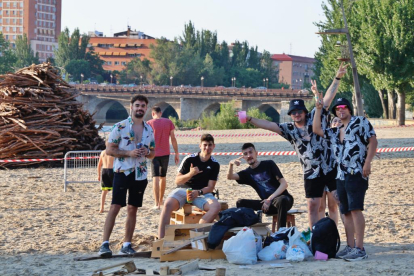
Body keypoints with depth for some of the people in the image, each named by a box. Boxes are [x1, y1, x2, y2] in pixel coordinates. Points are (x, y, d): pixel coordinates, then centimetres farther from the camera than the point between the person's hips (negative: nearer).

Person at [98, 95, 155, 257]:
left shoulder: (149, 130, 11)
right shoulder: (120, 127, -5)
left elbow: (153, 153, 18)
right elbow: (109, 150, -7)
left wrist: (147, 152, -5)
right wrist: (129, 153, -18)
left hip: (140, 174, 5)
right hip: (122, 172, -5)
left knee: (133, 209, 8)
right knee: (115, 207, -11)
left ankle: (127, 244, 15)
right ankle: (105, 244, -13)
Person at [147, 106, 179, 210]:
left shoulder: (149, 123, -4)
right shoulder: (169, 122, 3)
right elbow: (173, 138, 3)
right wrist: (176, 153, 9)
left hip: (154, 154, -3)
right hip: (165, 153, 3)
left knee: (156, 178, -7)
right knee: (163, 177, 18)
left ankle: (157, 204, -17)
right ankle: (161, 200, 32)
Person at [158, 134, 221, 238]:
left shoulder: (214, 165, 4)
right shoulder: (189, 159, -3)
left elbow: (210, 187, 1)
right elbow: (177, 180, -3)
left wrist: (198, 192, -19)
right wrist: (190, 174, -22)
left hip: (202, 192, 2)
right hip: (183, 189, -2)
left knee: (216, 206, -30)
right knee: (168, 204, -33)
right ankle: (161, 240, -36)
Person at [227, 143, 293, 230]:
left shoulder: (269, 164, -1)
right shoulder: (247, 173, 12)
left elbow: (284, 184, -9)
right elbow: (230, 177, -4)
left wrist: (270, 199, -20)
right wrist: (231, 164, -25)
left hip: (283, 198, -5)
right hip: (267, 203, 5)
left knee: (281, 200, -40)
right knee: (241, 203, -11)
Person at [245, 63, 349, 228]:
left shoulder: (316, 118, -1)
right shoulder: (290, 130, 4)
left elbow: (328, 98, -5)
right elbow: (269, 125, -4)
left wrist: (337, 78, -11)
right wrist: (250, 120, -15)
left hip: (330, 169, -3)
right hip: (311, 174, 3)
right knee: (312, 206, 6)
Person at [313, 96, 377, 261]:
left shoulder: (360, 122, 2)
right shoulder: (336, 132, 22)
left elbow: (373, 140, -6)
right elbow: (317, 130, 22)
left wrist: (367, 162, -16)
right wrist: (318, 109, 15)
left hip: (356, 174, -8)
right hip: (341, 176, 8)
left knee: (355, 209, -15)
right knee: (346, 212, 8)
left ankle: (360, 249, -16)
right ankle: (350, 247, 13)